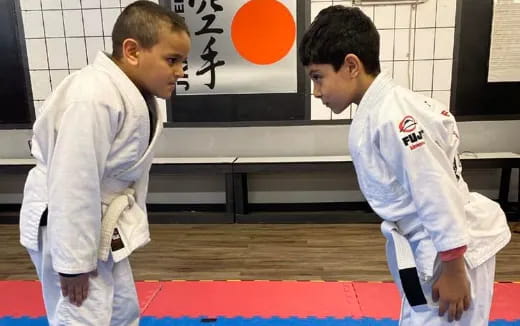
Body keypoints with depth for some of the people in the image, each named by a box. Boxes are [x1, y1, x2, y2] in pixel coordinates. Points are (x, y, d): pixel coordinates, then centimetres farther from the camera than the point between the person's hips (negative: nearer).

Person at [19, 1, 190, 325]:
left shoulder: (138, 95, 0)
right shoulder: (93, 100, -31)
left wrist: (129, 224, 16)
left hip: (102, 223, 9)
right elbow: (72, 186, -29)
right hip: (65, 226, -9)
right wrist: (74, 261, -21)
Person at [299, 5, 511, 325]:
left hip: (451, 248, -9)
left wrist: (452, 268, -18)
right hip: (427, 244, 9)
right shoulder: (380, 109, 2)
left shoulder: (391, 117, -28)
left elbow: (439, 193, -26)